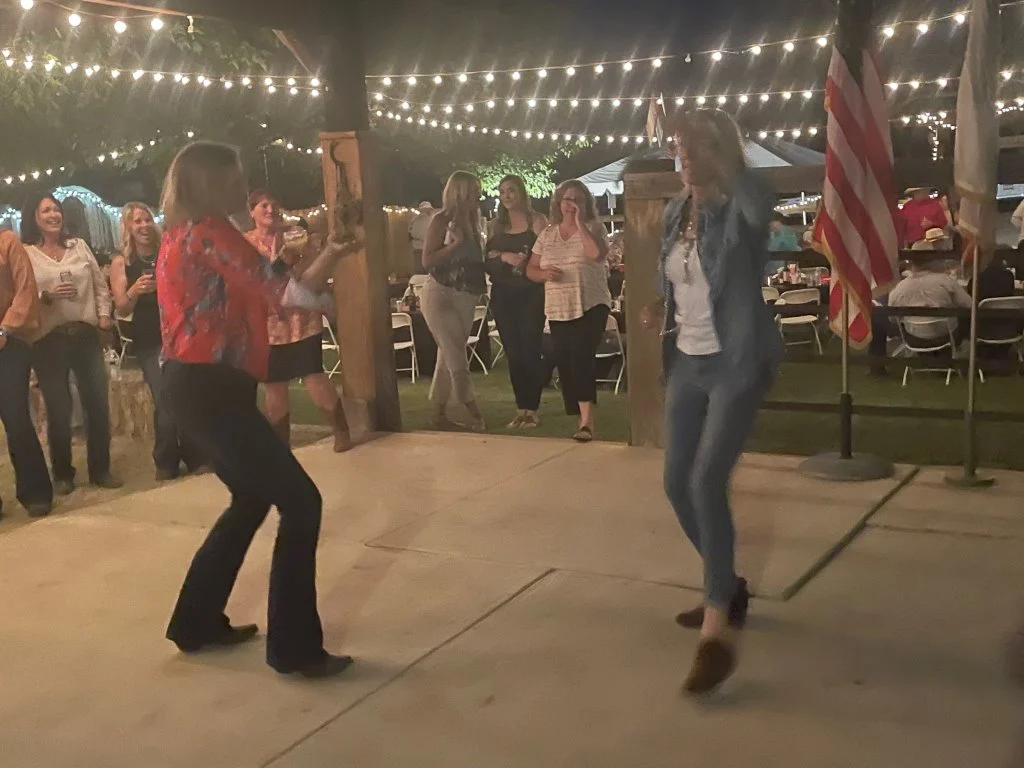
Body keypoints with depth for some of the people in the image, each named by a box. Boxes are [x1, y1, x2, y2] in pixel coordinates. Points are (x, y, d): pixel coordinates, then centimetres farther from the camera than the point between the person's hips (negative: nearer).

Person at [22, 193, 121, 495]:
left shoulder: (79, 245, 11)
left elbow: (100, 285, 13)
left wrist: (104, 315, 1)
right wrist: (46, 297, -20)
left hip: (86, 335, 3)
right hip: (49, 340, -3)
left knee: (98, 403, 4)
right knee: (59, 410, 2)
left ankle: (100, 469, 17)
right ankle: (62, 474, 16)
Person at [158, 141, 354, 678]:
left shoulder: (182, 235, 17)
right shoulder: (209, 232, -14)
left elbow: (254, 292, 19)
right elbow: (286, 292, -19)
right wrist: (335, 250, -4)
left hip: (198, 387, 11)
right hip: (211, 390, -11)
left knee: (253, 498, 22)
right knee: (300, 502, -7)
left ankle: (198, 623, 31)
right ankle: (295, 647, -1)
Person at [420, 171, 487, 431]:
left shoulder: (470, 221, 12)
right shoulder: (441, 220, -9)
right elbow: (427, 260, -15)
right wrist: (455, 242, -21)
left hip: (465, 298, 8)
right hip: (441, 296, -8)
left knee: (449, 358, 9)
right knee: (458, 359, -8)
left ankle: (439, 414, 15)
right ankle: (475, 415, -8)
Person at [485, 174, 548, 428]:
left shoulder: (536, 220, 0)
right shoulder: (494, 225, 11)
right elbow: (487, 259, 6)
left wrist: (525, 262, -20)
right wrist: (504, 258, -12)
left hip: (530, 293, -4)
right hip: (503, 294, 4)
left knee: (530, 350, -4)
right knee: (512, 352, 4)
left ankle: (532, 409, 2)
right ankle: (521, 408, 11)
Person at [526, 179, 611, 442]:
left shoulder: (593, 227, -1)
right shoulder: (547, 234, 11)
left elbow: (597, 253, -22)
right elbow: (530, 270, 13)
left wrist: (580, 223, -15)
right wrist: (545, 274, -9)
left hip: (591, 306, -5)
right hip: (558, 310, 5)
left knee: (582, 356, -19)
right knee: (565, 363, 6)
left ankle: (587, 421, -21)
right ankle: (582, 418, 20)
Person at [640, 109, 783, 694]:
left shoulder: (739, 211, -12)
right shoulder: (676, 213, 9)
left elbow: (762, 204, -38)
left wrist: (720, 158, -33)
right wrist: (663, 311, 1)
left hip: (738, 363, -8)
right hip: (688, 362, 8)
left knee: (707, 484, -18)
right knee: (678, 484, 10)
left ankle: (718, 630, -10)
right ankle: (728, 588, 32)